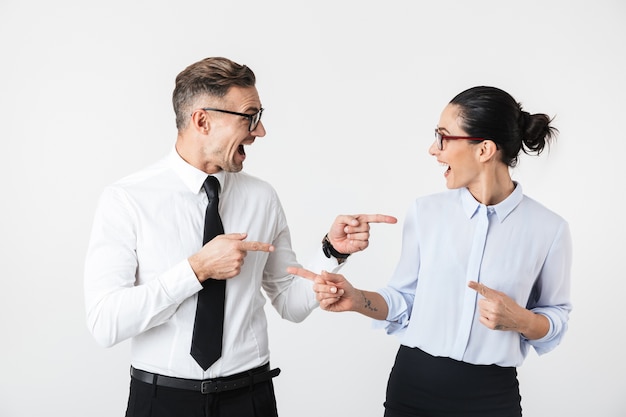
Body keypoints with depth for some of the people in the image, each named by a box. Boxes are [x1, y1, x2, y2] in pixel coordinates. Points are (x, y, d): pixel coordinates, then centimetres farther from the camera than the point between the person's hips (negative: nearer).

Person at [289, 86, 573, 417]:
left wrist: (519, 320, -16)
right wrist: (356, 299, -12)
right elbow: (405, 302, 3)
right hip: (414, 384, 2)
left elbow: (555, 321, 2)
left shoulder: (548, 229, -8)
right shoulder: (425, 212, -3)